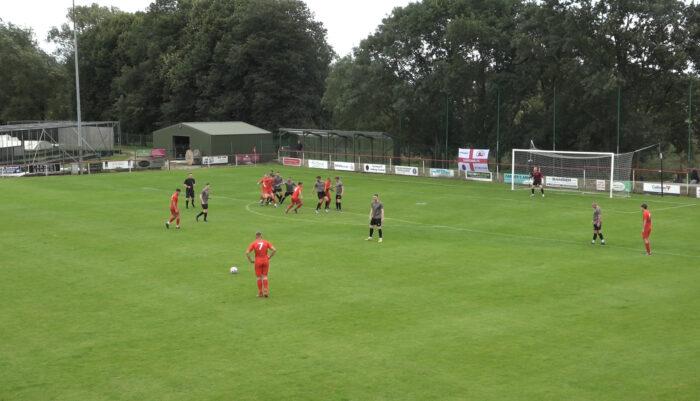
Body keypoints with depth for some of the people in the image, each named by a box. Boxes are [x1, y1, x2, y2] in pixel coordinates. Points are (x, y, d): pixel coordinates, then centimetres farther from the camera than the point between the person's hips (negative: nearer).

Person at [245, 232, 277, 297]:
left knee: (259, 277, 10)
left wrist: (250, 260, 0)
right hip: (265, 261, 1)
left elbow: (247, 253, -12)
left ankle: (260, 293, 13)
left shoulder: (253, 243, -3)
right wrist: (269, 257, 4)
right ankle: (266, 292, 3)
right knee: (265, 276, 12)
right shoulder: (266, 242, 2)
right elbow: (274, 250, -6)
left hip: (258, 261, -1)